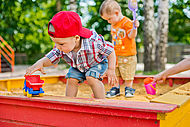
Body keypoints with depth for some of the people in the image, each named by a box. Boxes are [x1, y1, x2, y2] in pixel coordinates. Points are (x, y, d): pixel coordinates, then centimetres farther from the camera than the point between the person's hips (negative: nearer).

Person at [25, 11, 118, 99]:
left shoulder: (94, 42, -41)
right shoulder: (60, 49, -28)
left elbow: (110, 51, -26)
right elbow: (50, 59, -17)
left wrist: (111, 70, -29)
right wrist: (40, 63, -40)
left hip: (97, 63, -4)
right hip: (78, 67, 5)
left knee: (92, 78, -26)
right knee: (71, 80, -12)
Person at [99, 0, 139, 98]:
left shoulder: (127, 23, -13)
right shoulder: (113, 24, 12)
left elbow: (132, 36, -19)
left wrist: (134, 28, -36)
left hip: (127, 55, -7)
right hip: (115, 55, 7)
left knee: (128, 74, 2)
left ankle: (129, 88, 19)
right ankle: (115, 88, 23)